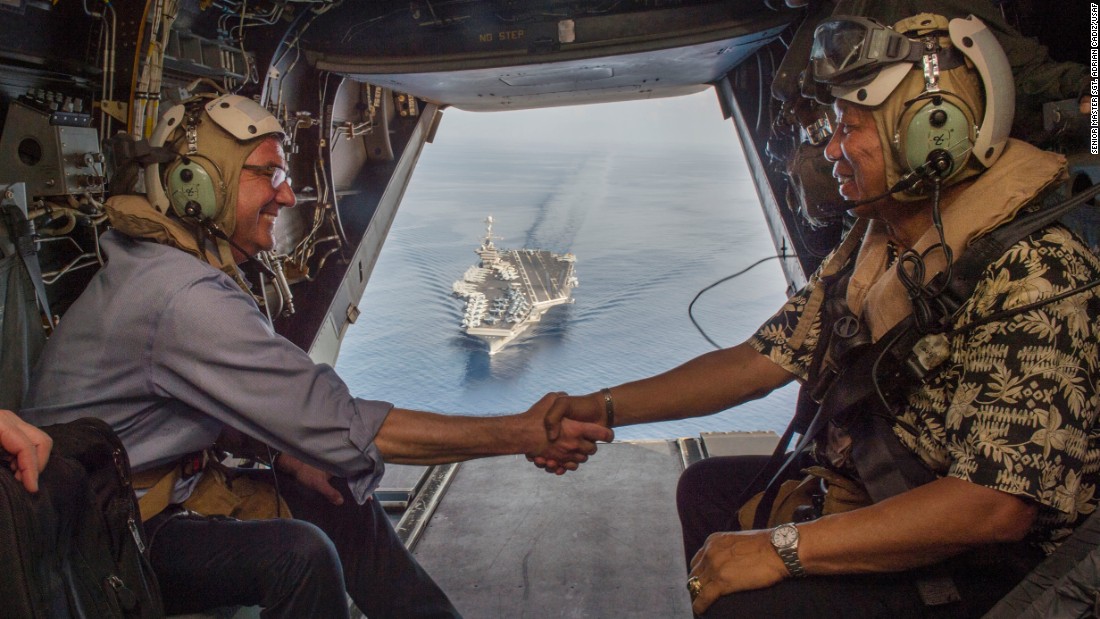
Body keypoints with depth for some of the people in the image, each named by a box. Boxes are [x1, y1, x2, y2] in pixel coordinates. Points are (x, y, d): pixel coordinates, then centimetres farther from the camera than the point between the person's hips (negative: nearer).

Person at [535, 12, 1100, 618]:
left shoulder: (1036, 277, -26)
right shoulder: (871, 245, 2)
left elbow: (996, 506, -31)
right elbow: (763, 358, 2)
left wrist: (781, 548, -31)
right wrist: (605, 406, -5)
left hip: (981, 569, -8)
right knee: (708, 486, 18)